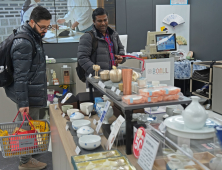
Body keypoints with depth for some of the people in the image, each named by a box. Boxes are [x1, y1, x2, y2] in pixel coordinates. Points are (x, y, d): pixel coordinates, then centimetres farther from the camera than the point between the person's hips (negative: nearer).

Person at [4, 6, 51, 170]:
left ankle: (27, 154, 39)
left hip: (32, 93, 10)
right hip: (28, 95, -10)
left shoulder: (33, 36, 9)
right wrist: (23, 102, -23)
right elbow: (20, 76, -23)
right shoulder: (24, 43, -22)